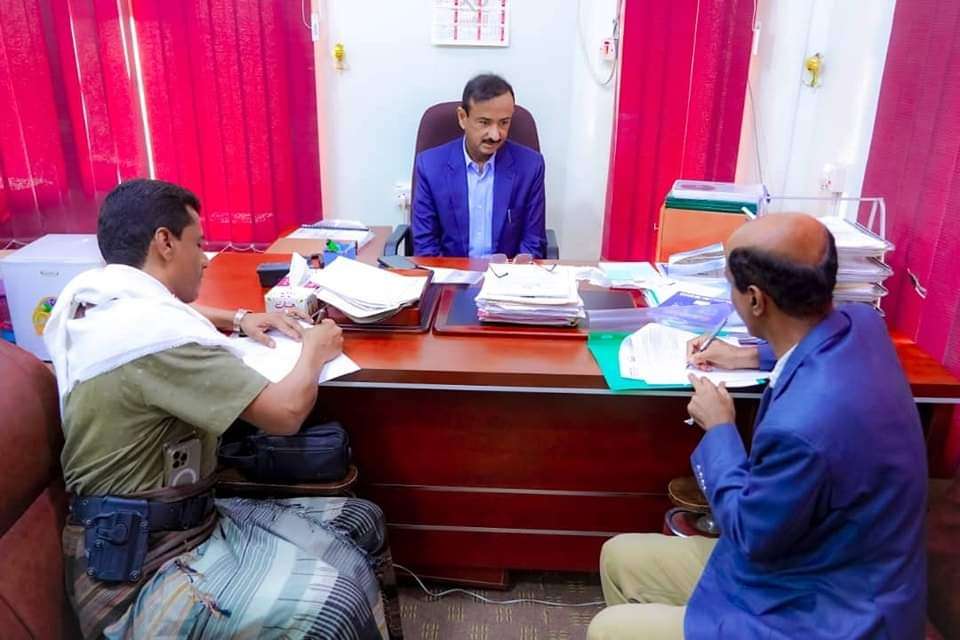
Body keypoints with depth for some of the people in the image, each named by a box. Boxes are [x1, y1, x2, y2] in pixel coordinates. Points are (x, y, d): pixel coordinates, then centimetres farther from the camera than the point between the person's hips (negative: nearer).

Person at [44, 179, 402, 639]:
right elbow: (285, 412, -24)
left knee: (362, 523, 5)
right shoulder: (155, 332, -25)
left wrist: (238, 319, 13)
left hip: (168, 521, 10)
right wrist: (315, 351, -4)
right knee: (338, 598, -27)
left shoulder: (86, 295, 5)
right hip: (139, 573, -10)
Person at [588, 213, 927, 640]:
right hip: (823, 567, 9)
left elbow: (752, 536, -19)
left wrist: (719, 429, -10)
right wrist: (754, 357, 16)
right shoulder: (860, 322, -11)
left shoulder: (801, 425, -39)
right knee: (618, 557, 14)